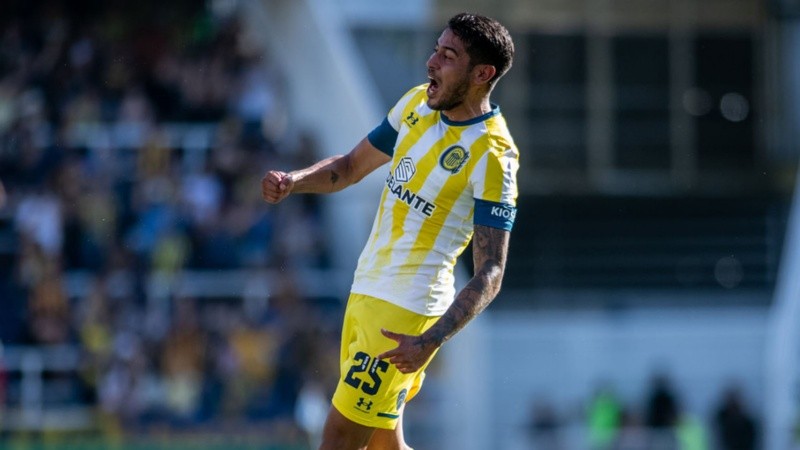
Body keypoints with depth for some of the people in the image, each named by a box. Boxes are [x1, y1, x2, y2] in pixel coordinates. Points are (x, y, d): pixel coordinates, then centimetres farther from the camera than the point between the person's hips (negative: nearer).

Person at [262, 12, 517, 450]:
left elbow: (490, 273, -20)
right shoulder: (417, 103, 7)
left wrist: (431, 341, -32)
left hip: (405, 312, -8)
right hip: (365, 294, 8)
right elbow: (350, 167, 20)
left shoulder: (492, 155, -17)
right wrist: (292, 180, -2)